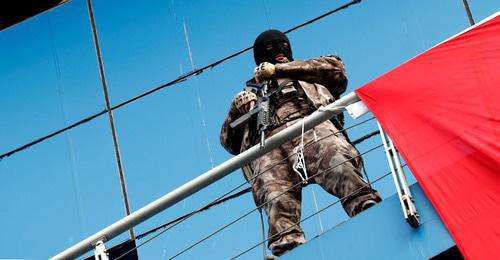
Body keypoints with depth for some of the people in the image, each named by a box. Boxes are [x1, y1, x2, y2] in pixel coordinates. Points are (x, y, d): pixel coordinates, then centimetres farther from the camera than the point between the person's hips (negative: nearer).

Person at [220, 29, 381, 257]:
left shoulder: (308, 76, 41)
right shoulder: (251, 94, 42)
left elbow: (336, 68, 18)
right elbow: (229, 142, 33)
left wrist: (279, 69, 16)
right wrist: (237, 108, 12)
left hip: (309, 125, 0)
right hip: (267, 142, 0)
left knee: (339, 167, -35)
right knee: (277, 199, -32)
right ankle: (287, 253, -54)